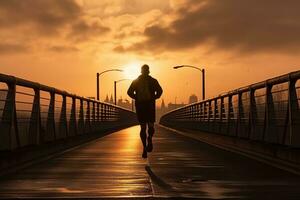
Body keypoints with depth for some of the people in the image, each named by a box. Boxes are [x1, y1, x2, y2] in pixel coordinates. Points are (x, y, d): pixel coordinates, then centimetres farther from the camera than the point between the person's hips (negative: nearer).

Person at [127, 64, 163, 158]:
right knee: (150, 125, 10)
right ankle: (149, 138, -21)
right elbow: (159, 91, -11)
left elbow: (129, 92, -5)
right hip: (150, 105, -1)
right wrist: (154, 98, 1)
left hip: (139, 106, 1)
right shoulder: (153, 81, 3)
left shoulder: (135, 81, 7)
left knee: (143, 127, 6)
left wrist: (137, 98, 5)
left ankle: (144, 147, -7)